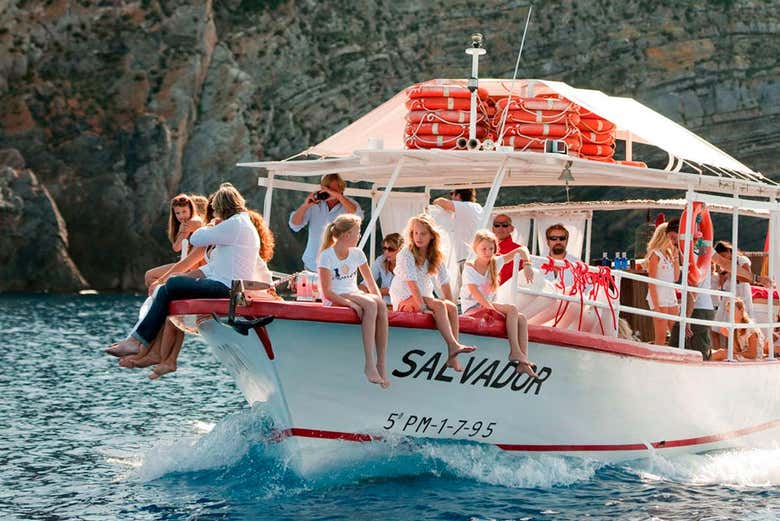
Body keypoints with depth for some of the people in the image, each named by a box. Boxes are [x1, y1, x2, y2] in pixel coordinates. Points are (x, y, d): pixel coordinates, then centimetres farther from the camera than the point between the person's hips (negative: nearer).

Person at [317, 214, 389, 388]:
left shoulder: (357, 253, 11)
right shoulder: (327, 256, -8)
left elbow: (371, 283, 14)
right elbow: (327, 292, -14)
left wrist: (379, 299, -7)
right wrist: (351, 303, -26)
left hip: (355, 294, 6)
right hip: (335, 299, -6)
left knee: (381, 305, -28)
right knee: (370, 305, -33)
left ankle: (381, 363, -29)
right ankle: (370, 363, -37)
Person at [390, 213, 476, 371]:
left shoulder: (436, 256, 8)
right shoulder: (406, 254, -11)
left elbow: (444, 282, 6)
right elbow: (411, 281, -20)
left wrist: (450, 304, -4)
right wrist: (421, 304, -29)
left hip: (425, 297, 6)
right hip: (404, 300, -6)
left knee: (452, 307, -19)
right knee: (439, 305, -29)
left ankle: (452, 357, -25)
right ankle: (453, 346, -35)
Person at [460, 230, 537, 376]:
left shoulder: (495, 263, 7)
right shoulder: (469, 268, -8)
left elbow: (521, 250, 11)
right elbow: (474, 292, -22)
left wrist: (527, 265, -9)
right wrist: (492, 307, -33)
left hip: (489, 306, 6)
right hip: (472, 308, -6)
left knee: (521, 318, -15)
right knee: (512, 309, -25)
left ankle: (523, 362, -24)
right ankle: (515, 351, -31)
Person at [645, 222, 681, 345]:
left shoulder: (669, 254, 16)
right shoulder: (655, 254, -7)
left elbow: (676, 278, 15)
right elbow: (651, 282, -12)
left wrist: (676, 257, 8)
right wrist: (656, 306, -18)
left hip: (671, 298, 8)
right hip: (659, 298, -8)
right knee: (660, 338, -8)